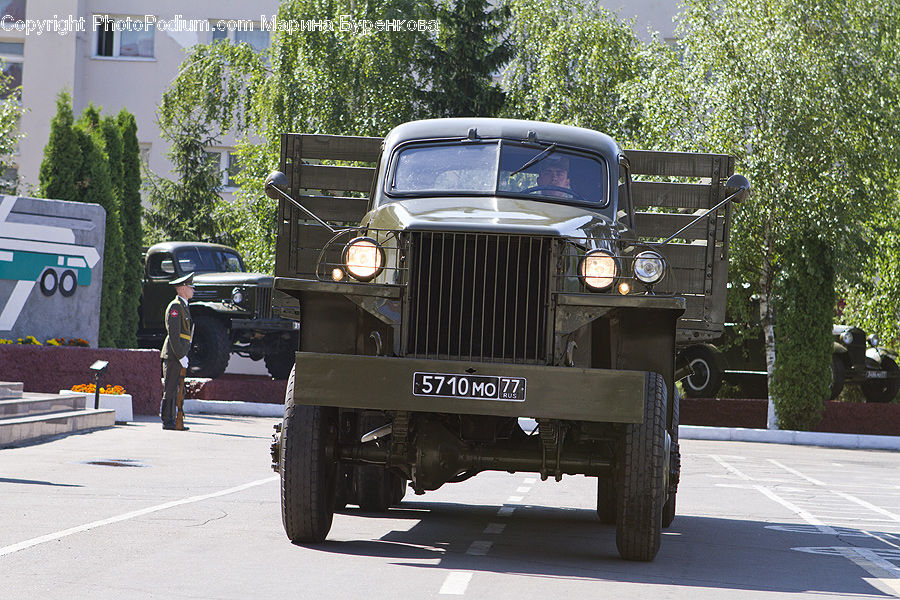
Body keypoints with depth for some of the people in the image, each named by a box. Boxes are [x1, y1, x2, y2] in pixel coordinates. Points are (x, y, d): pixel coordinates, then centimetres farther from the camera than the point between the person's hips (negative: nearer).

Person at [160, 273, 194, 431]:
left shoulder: (183, 306, 21)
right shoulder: (175, 306, -10)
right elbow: (173, 334, -17)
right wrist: (181, 356, -19)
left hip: (180, 355, 10)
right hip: (173, 355, -10)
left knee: (179, 389, 9)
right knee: (171, 389, -6)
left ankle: (177, 421, 12)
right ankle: (168, 422, -4)